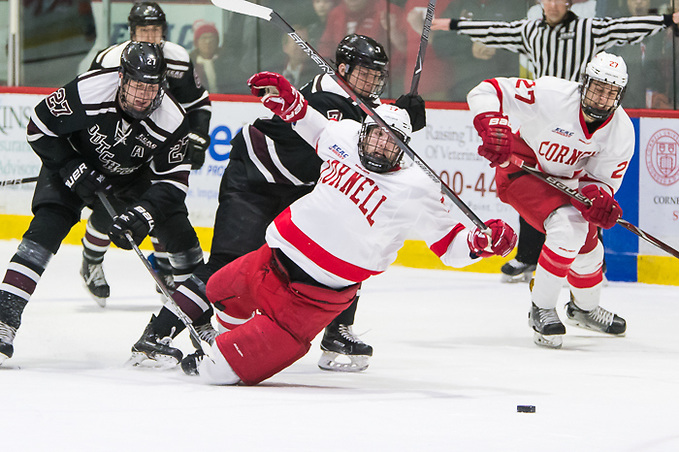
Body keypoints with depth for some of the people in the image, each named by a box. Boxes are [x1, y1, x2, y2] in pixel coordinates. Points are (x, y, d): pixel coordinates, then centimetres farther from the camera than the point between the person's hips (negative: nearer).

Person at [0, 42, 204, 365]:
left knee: (179, 235, -6)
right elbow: (39, 128, -20)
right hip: (75, 159, -2)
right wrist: (72, 170, -26)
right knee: (45, 229, -23)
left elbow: (172, 183, -21)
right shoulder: (86, 92, -33)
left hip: (134, 176, 2)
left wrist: (141, 215, -35)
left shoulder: (172, 121, -27)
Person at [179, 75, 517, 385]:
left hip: (321, 290, -6)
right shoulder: (345, 136, 1)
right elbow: (317, 130, 24)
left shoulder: (417, 190, -15)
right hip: (277, 255, 6)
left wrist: (481, 241, -31)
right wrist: (287, 101, 11)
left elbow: (450, 244, -12)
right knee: (222, 293, 23)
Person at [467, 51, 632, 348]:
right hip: (521, 168, -7)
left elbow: (602, 178, -9)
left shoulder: (621, 131, -17)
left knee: (588, 245, 14)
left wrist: (597, 197, -33)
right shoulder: (550, 95, -32)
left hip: (565, 179, 7)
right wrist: (493, 127, -47)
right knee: (567, 227, -27)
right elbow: (486, 92, -29)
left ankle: (585, 308, 46)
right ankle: (541, 310, -13)